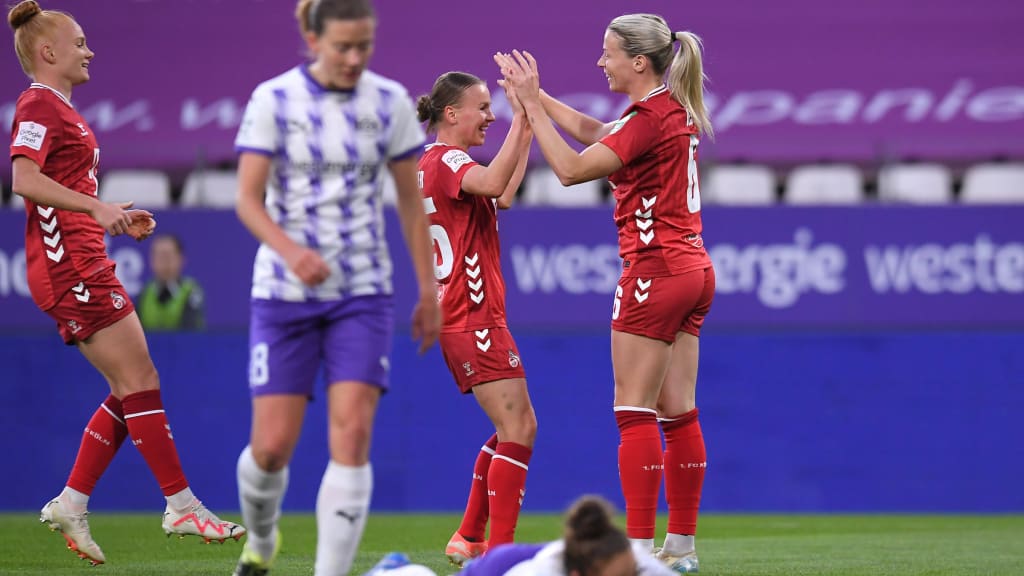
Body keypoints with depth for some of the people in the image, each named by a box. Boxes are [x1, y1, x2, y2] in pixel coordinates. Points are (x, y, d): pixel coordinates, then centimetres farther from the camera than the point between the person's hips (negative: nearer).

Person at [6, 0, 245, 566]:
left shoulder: (58, 109, 22)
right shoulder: (39, 105, -9)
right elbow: (24, 179, -24)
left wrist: (116, 217, 16)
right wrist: (97, 206, -29)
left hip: (81, 265, 11)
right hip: (70, 265, -10)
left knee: (128, 391, 8)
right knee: (140, 382, -9)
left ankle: (70, 504, 7)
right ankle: (182, 507, -6)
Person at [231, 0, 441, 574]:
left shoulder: (390, 102, 1)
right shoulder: (273, 100, -6)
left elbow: (412, 201, 8)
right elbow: (248, 199, -9)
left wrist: (428, 290, 7)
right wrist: (291, 250, -28)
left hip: (363, 294, 1)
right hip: (284, 291, -1)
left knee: (352, 435, -14)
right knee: (272, 446, -2)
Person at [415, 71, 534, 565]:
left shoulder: (436, 162, 19)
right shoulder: (445, 160, -13)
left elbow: (502, 195, 23)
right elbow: (492, 182, -32)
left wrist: (526, 132, 18)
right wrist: (520, 120, -29)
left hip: (466, 317, 11)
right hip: (472, 316, -11)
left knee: (516, 428, 16)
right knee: (517, 431, -13)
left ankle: (469, 540, 19)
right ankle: (500, 554, -17)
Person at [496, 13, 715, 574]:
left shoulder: (651, 118, -16)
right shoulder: (674, 110, 12)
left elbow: (571, 168, -18)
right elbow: (594, 132, 25)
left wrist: (531, 105, -11)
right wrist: (537, 96, 22)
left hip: (655, 270, -9)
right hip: (692, 270, 9)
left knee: (635, 412, -7)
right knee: (678, 412, 9)